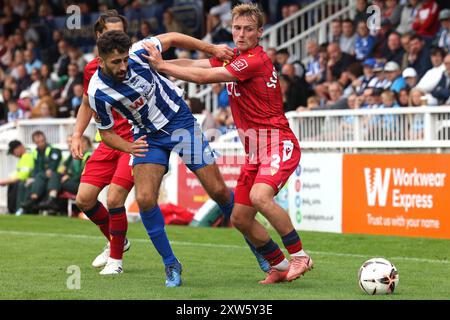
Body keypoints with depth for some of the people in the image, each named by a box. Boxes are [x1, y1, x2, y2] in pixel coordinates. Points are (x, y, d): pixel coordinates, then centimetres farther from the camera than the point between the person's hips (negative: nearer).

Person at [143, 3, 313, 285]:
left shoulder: (255, 60, -16)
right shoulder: (234, 58, 13)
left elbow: (203, 77, -17)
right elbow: (195, 65, 15)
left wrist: (161, 65, -10)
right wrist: (158, 62, 1)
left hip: (279, 145, -9)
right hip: (255, 151, 9)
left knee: (260, 196, -32)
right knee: (240, 219, 5)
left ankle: (299, 255, -20)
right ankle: (281, 266, 19)